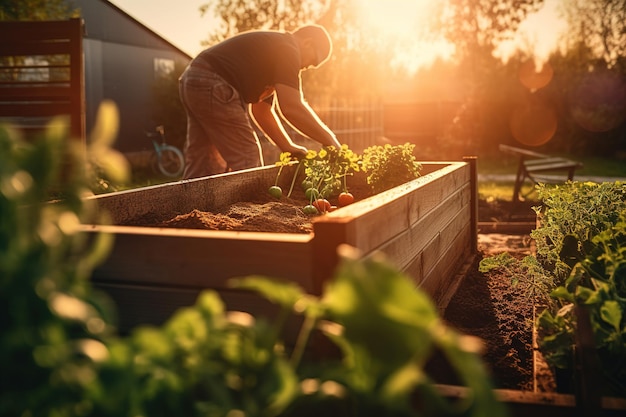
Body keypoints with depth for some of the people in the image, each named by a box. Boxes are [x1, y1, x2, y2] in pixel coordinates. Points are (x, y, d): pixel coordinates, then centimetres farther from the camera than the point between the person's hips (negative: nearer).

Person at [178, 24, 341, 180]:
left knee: (201, 167, 12)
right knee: (247, 160, -6)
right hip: (212, 85, -11)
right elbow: (292, 108, -18)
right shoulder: (287, 49, -6)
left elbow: (261, 109, 26)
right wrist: (330, 140, -9)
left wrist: (288, 147, 20)